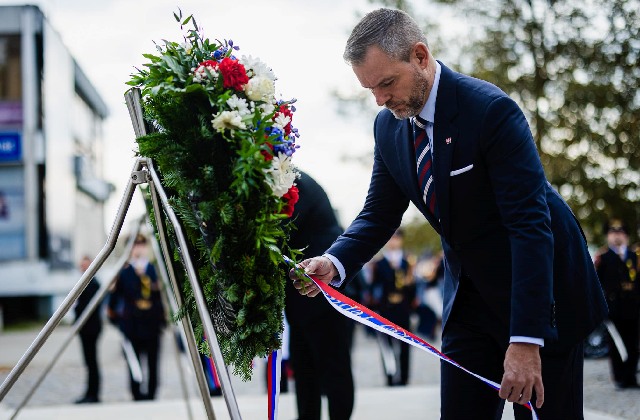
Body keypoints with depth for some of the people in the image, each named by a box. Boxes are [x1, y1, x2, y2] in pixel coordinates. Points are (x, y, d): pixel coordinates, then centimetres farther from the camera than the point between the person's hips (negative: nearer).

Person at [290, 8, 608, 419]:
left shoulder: (490, 110, -24)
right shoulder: (389, 126, -2)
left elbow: (531, 224, -27)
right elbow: (380, 213, 5)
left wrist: (525, 340, -32)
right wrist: (335, 262, -18)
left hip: (540, 289, -6)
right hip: (469, 296, 6)